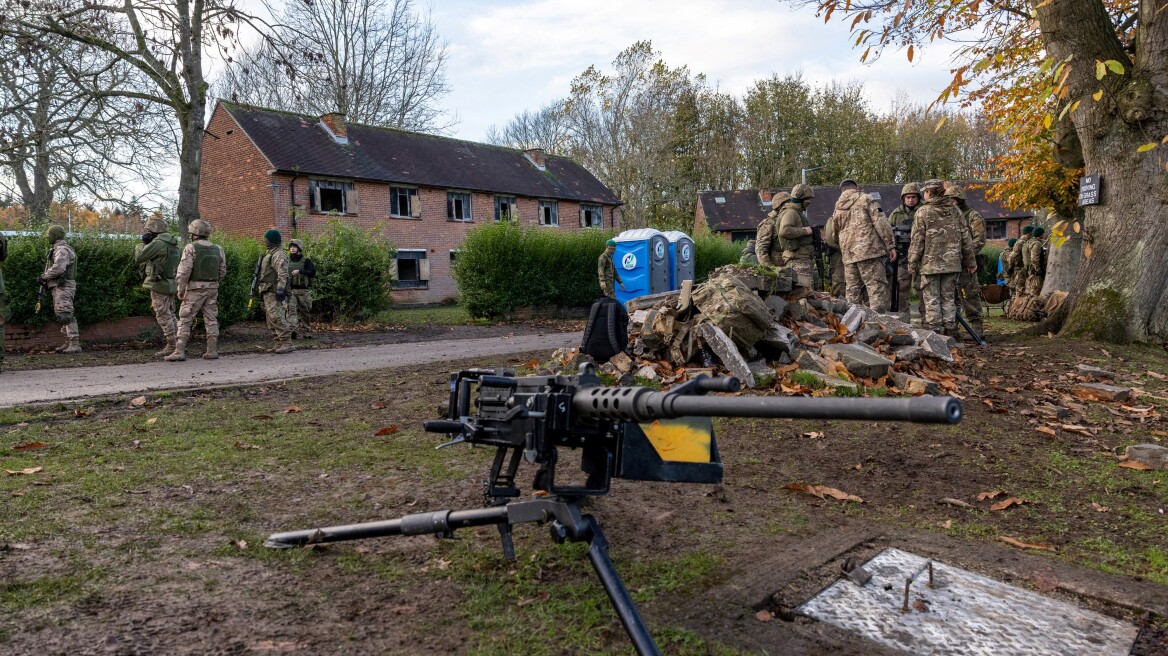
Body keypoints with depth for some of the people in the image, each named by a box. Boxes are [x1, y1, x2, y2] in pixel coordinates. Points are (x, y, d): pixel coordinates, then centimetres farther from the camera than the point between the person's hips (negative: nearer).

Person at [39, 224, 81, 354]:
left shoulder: (62, 250, -12)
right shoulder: (58, 249, 21)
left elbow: (58, 268, -24)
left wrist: (43, 277, -13)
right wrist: (45, 278, 9)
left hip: (63, 287, -11)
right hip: (59, 287, 11)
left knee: (66, 315, -15)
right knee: (62, 315, 12)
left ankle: (75, 345, -19)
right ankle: (69, 343, 16)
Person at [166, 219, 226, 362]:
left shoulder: (191, 248, -9)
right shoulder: (217, 249, 7)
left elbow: (184, 271, -14)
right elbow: (223, 271, 10)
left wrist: (180, 289, -8)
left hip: (195, 289, -5)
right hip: (213, 288, 5)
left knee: (185, 320, 1)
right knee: (211, 320, 9)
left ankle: (179, 351, -3)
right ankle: (212, 351, 9)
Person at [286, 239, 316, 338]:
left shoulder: (306, 260, 2)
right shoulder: (287, 261, 12)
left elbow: (313, 272, -11)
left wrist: (300, 271, -21)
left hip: (303, 290, -1)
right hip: (290, 290, 1)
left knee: (305, 312, 7)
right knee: (291, 310, -15)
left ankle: (306, 331, 21)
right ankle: (292, 330, -27)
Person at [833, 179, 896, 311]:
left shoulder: (838, 207, 16)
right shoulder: (864, 199, 1)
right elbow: (880, 223, -5)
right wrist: (890, 245, -4)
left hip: (848, 255, 5)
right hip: (869, 250, -5)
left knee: (852, 290, 11)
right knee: (877, 289, -6)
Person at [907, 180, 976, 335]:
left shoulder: (923, 212, -5)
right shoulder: (954, 210, 8)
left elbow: (917, 240, -8)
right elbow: (965, 237, 8)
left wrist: (912, 263, -3)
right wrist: (970, 261, 14)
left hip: (930, 263, -4)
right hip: (952, 263, 4)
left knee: (932, 299, 1)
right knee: (949, 298, 11)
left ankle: (933, 331, 1)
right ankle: (950, 331, 13)